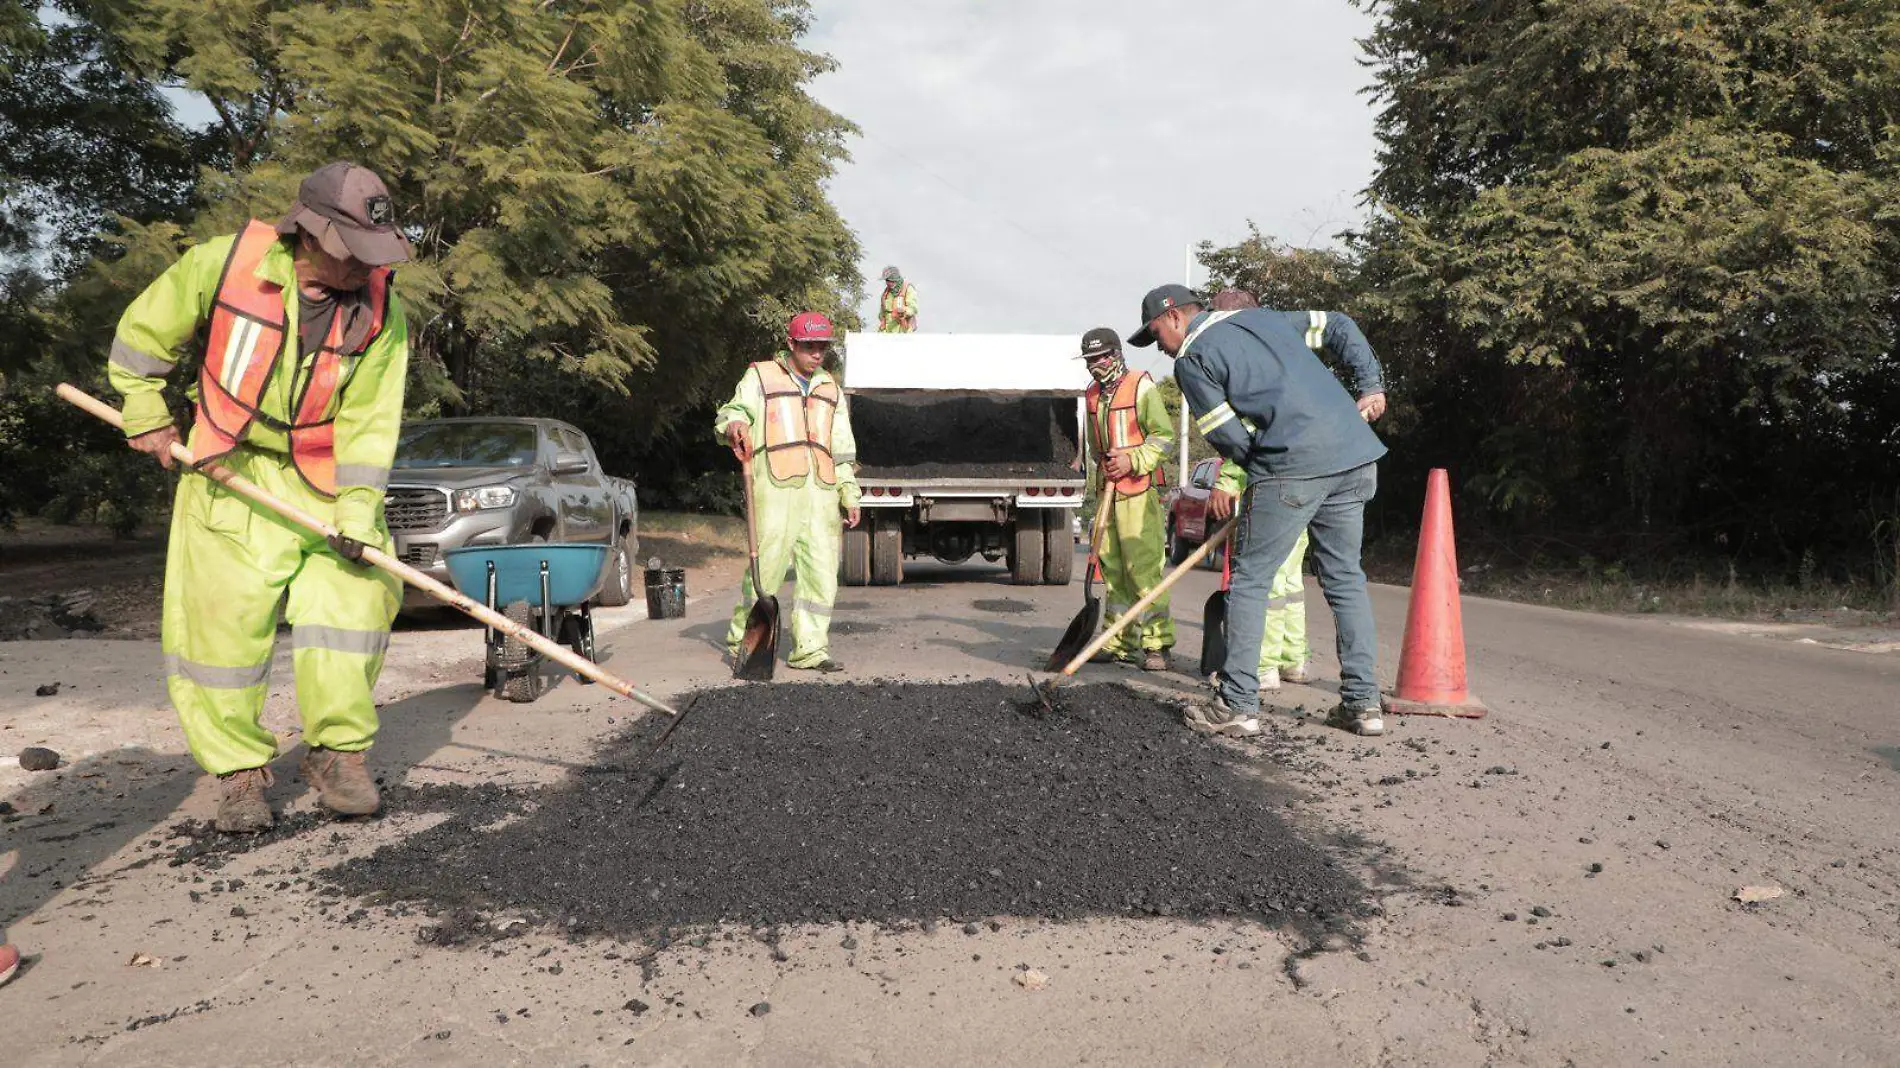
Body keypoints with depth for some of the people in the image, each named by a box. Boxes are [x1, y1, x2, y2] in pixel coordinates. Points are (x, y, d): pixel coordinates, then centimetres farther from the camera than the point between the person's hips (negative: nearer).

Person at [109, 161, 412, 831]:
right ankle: (240, 772, 11)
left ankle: (337, 752, 4)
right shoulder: (223, 263, -14)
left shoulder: (381, 310, -10)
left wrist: (358, 510, -19)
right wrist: (145, 415, 4)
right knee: (221, 621, -3)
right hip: (231, 472, -1)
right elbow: (144, 330, 3)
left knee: (353, 597, -9)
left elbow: (370, 419, -11)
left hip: (324, 478, 1)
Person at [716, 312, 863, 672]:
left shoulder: (831, 389, 25)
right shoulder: (761, 376, 12)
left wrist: (849, 494, 17)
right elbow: (734, 411, -1)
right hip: (775, 484, -5)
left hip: (822, 490, 5)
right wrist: (733, 425, -25)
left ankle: (809, 648, 4)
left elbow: (842, 449, 25)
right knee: (767, 563, -9)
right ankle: (741, 641, 4)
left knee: (821, 570, -1)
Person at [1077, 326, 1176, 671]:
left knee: (1144, 567, -10)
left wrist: (1133, 461, -18)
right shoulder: (1093, 394, 16)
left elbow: (1164, 435, -9)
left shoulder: (1141, 386, -5)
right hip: (1106, 491, 7)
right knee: (1113, 569, 8)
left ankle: (1157, 645, -7)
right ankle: (1120, 642, 15)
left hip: (1139, 491, -7)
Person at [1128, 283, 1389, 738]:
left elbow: (1230, 439, -3)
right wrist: (1371, 384, 21)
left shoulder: (1191, 359, 2)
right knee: (1346, 578, 13)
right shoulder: (1263, 317, 24)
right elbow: (1339, 327, 25)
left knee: (1250, 580, 4)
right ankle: (1363, 703, 15)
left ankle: (1238, 704, 6)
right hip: (1355, 458, 7)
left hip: (1291, 467, -7)